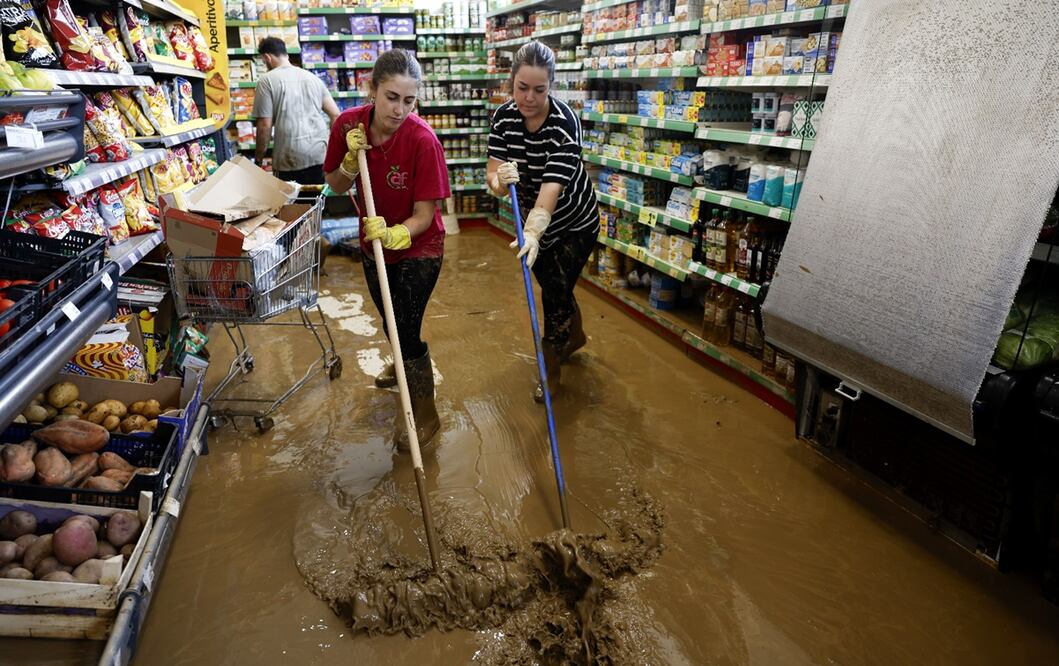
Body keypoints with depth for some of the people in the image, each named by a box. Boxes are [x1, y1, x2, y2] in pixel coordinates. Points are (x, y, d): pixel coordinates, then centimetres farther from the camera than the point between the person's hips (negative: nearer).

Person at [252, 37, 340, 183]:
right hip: (321, 154, 4)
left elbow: (265, 125, -5)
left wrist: (258, 158, 6)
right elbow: (335, 114, 11)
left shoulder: (267, 80, 0)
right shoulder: (312, 77, 14)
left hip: (290, 158, -4)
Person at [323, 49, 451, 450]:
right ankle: (405, 366, 57)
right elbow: (337, 187, -3)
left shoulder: (422, 140, -27)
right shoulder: (348, 124, -14)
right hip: (373, 242, 6)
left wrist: (396, 234, -44)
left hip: (418, 247, -5)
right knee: (389, 318, 24)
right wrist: (352, 159, -21)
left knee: (406, 330, -7)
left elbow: (425, 214, -25)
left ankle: (425, 413, 16)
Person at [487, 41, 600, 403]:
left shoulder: (565, 122, -30)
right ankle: (574, 336, 49)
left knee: (556, 291, -2)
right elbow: (493, 176, -21)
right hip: (532, 218, 6)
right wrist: (500, 178, -45)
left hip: (575, 222, -5)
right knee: (551, 284, 20)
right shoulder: (504, 116, -15)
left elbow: (552, 186, -40)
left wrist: (533, 233, -56)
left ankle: (550, 372, 19)